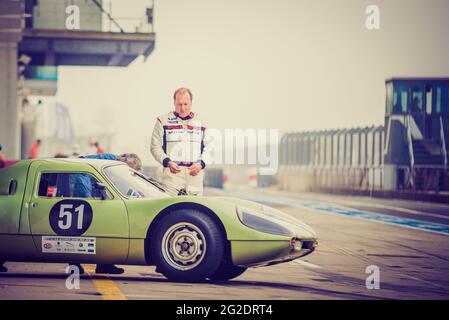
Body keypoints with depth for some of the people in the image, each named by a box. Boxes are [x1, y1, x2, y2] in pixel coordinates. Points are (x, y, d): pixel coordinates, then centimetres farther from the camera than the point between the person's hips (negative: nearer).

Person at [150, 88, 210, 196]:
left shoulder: (200, 122, 14)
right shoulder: (163, 121, 5)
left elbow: (207, 148, 15)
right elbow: (155, 147, 4)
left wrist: (201, 164, -4)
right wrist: (168, 162, -13)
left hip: (195, 174, 3)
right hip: (172, 175, -3)